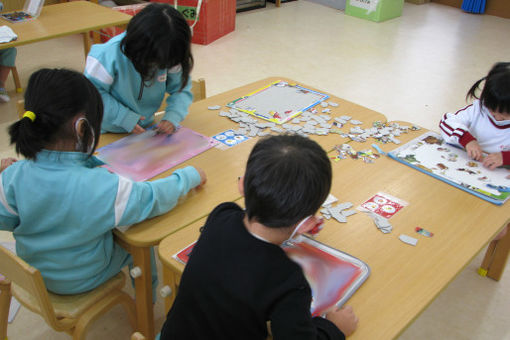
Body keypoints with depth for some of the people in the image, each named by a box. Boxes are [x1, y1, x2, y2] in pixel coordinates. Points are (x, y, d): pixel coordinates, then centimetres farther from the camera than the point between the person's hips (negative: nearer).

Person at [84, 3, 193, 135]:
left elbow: (181, 88, -1)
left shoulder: (165, 55, -10)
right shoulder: (110, 54, -22)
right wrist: (123, 117, -22)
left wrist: (173, 117, -18)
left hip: (145, 127, 3)